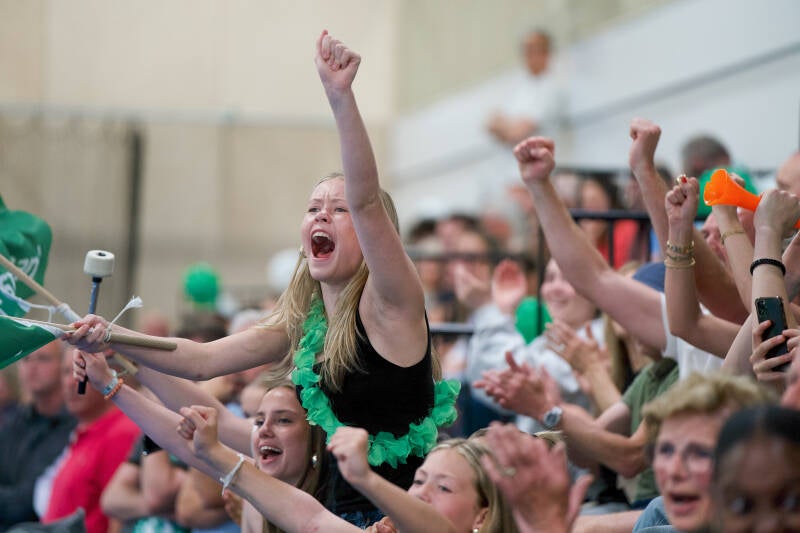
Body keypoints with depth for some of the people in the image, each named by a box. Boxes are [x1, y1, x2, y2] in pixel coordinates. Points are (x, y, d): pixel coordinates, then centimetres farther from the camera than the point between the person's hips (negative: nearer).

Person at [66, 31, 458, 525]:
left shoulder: (389, 306, -7)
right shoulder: (301, 322, 13)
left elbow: (365, 198, -22)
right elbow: (203, 359, 8)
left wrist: (340, 96, -33)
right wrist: (111, 338, -6)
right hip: (342, 511, 6)